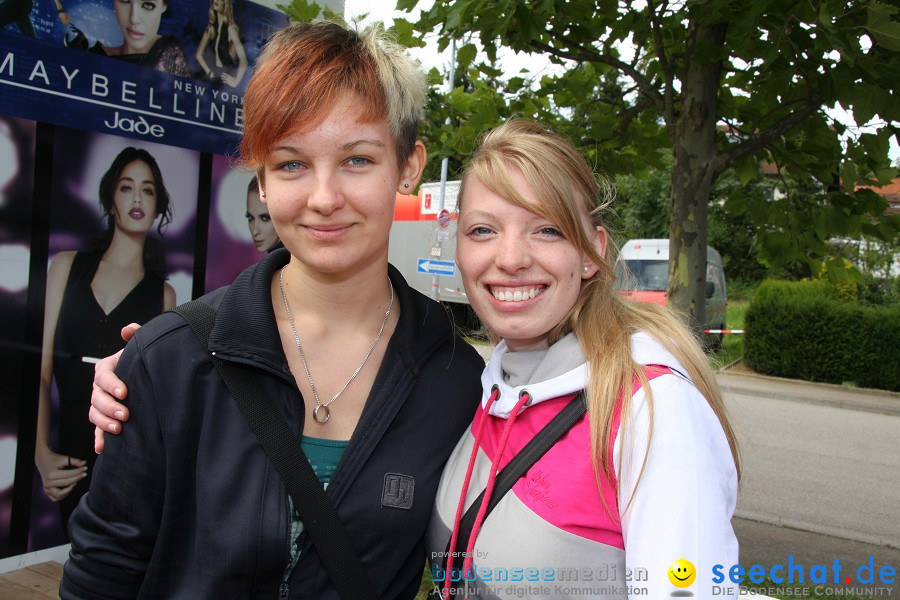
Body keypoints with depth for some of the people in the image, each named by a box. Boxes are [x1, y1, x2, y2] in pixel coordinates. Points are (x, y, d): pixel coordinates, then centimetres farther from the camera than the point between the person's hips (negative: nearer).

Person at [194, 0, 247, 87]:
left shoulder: (230, 29, -14)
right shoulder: (211, 28, 6)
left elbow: (243, 61, -23)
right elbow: (199, 54, 16)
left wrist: (235, 82, -20)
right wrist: (209, 72, 4)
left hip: (225, 77, -6)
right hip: (214, 76, 6)